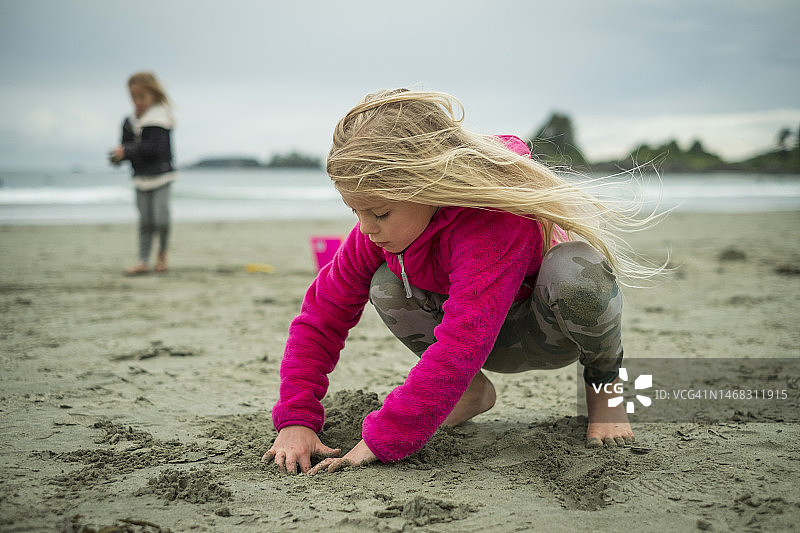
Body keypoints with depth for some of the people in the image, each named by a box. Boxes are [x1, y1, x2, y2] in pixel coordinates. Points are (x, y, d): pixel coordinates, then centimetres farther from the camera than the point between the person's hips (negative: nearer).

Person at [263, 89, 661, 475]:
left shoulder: (494, 223, -41)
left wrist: (383, 439, -46)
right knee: (386, 286, -23)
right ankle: (472, 390, 2)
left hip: (552, 334, -5)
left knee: (575, 269, -40)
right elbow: (321, 317, -12)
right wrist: (296, 419, -24)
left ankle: (603, 379, -8)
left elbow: (462, 344, -48)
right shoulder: (380, 228, -19)